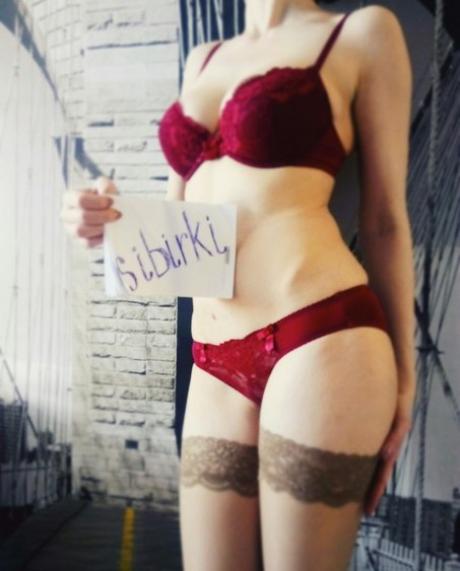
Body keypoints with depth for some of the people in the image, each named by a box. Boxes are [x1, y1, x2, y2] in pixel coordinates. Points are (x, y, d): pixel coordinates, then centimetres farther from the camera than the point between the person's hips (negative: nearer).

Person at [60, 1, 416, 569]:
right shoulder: (203, 58, 20)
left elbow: (384, 220, 2)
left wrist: (401, 377, 2)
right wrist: (109, 219, 1)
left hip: (320, 343, -5)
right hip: (219, 365, 6)